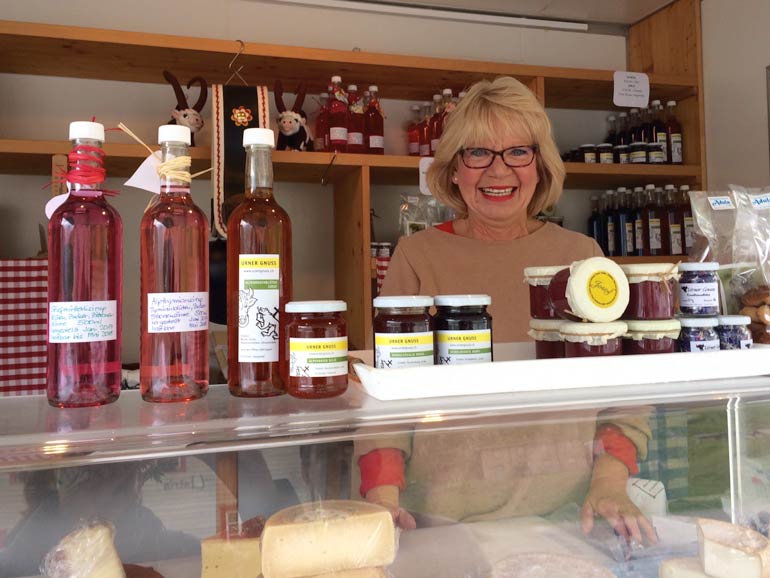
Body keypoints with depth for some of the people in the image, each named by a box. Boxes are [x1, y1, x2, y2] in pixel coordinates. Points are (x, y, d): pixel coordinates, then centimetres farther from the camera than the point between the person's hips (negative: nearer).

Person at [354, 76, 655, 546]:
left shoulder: (581, 256, 7)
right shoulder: (417, 257, 2)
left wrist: (609, 485, -4)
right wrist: (383, 500, -11)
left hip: (567, 513, 2)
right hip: (442, 519, -1)